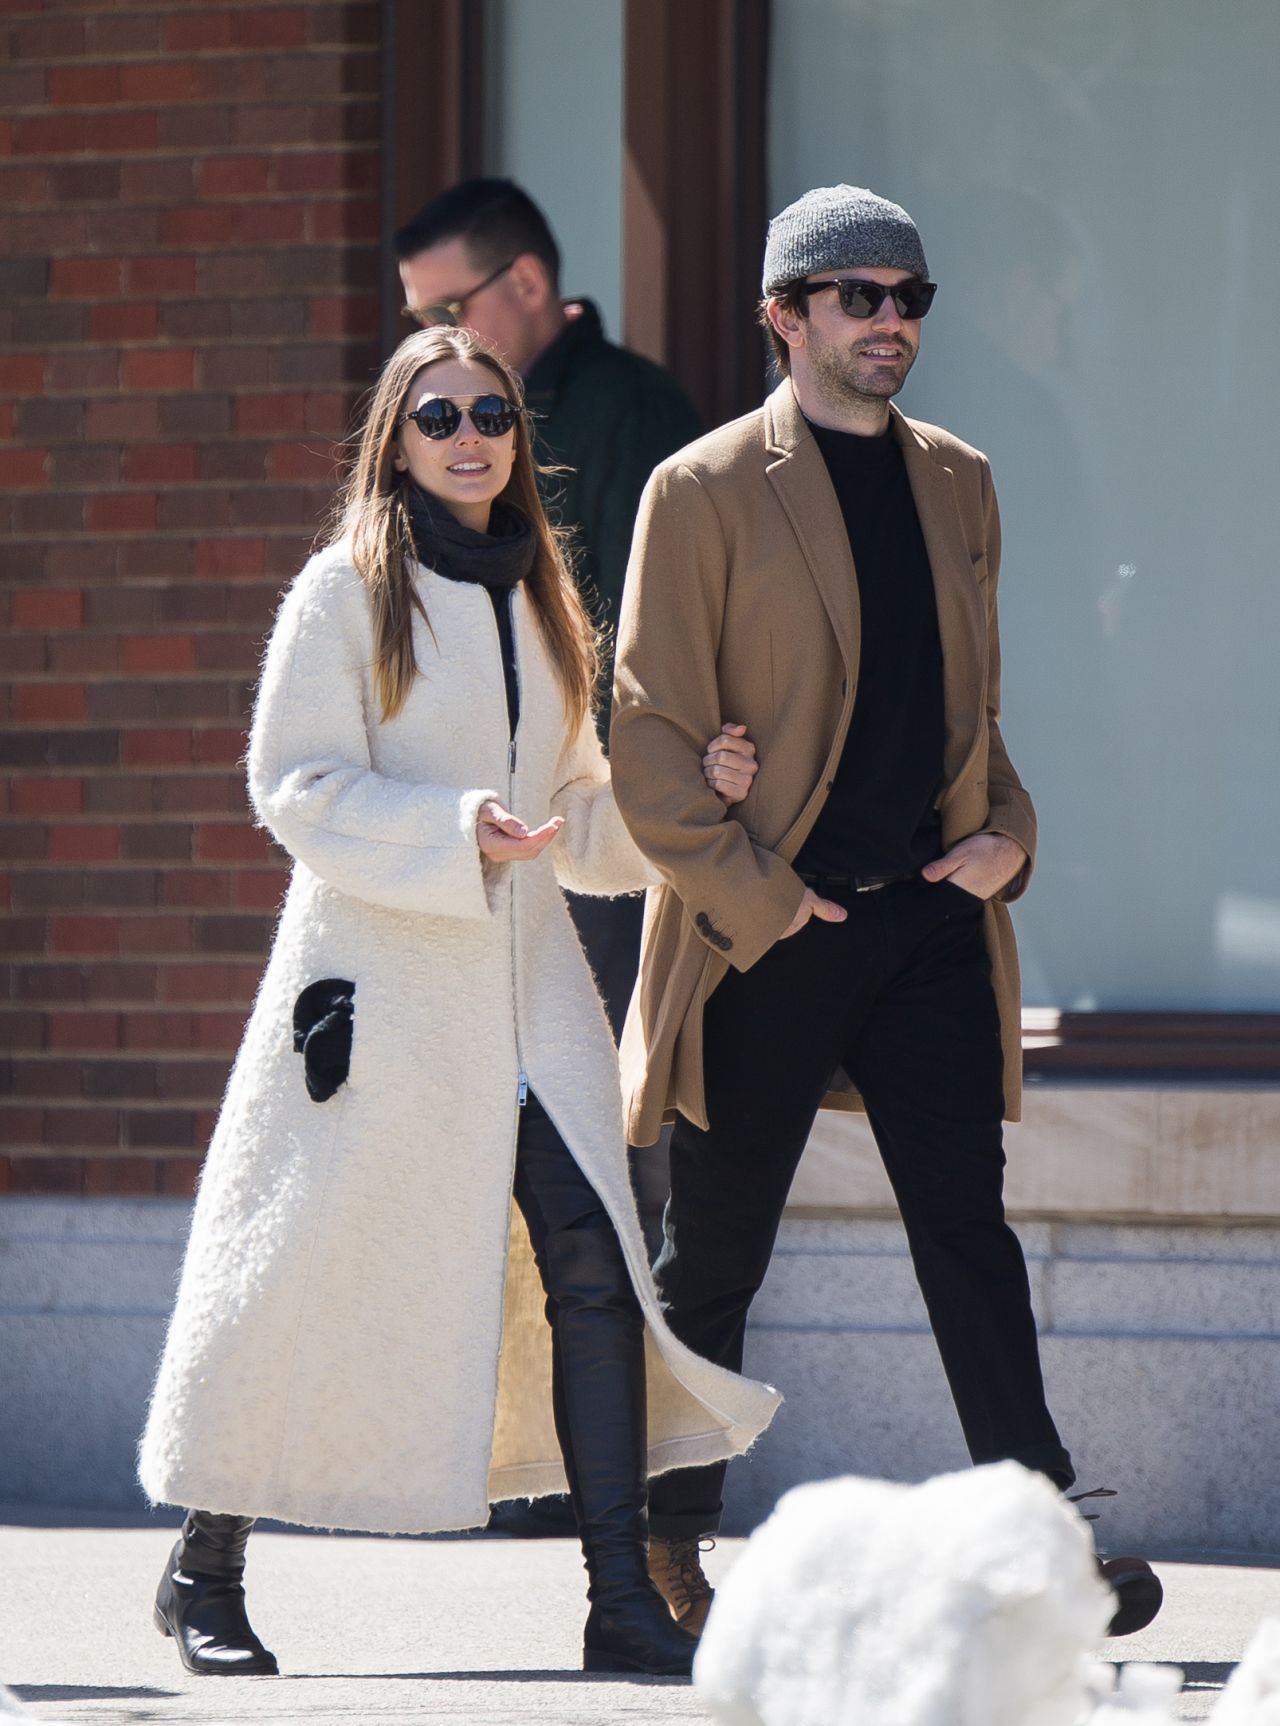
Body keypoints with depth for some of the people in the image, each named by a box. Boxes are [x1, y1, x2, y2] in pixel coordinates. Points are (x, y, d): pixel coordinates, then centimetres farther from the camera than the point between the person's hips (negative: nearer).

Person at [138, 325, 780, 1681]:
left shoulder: (535, 598, 16)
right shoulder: (348, 590, -3)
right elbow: (298, 790, -10)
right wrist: (456, 831, -21)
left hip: (526, 978, 5)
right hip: (380, 977, -5)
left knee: (592, 1259, -8)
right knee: (314, 1272, 0)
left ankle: (622, 1596, -8)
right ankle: (205, 1573, 16)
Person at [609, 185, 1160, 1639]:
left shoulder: (956, 484, 14)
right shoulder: (704, 490, -4)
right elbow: (647, 730, -7)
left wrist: (1004, 831, 5)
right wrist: (749, 895, -11)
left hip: (930, 916, 4)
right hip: (769, 926, -4)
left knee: (968, 1227, -2)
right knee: (713, 1258, 5)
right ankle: (667, 1545, 16)